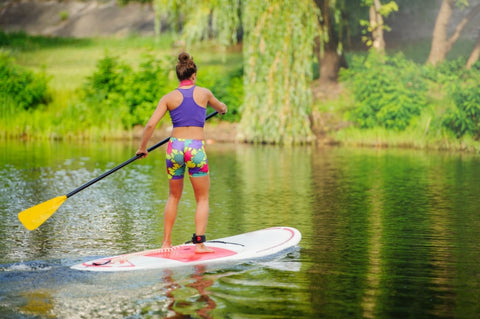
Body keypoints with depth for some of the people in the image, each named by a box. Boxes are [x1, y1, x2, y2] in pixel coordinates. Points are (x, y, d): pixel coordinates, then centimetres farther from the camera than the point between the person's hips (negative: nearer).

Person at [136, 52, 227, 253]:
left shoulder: (168, 98, 3)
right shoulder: (204, 93, 5)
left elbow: (150, 125, -3)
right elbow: (220, 107, 27)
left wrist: (142, 148, 11)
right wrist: (223, 109, 52)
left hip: (175, 147, 2)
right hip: (196, 148, -2)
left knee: (173, 197, 17)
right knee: (202, 199, 8)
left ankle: (166, 242, 16)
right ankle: (199, 242, -4)